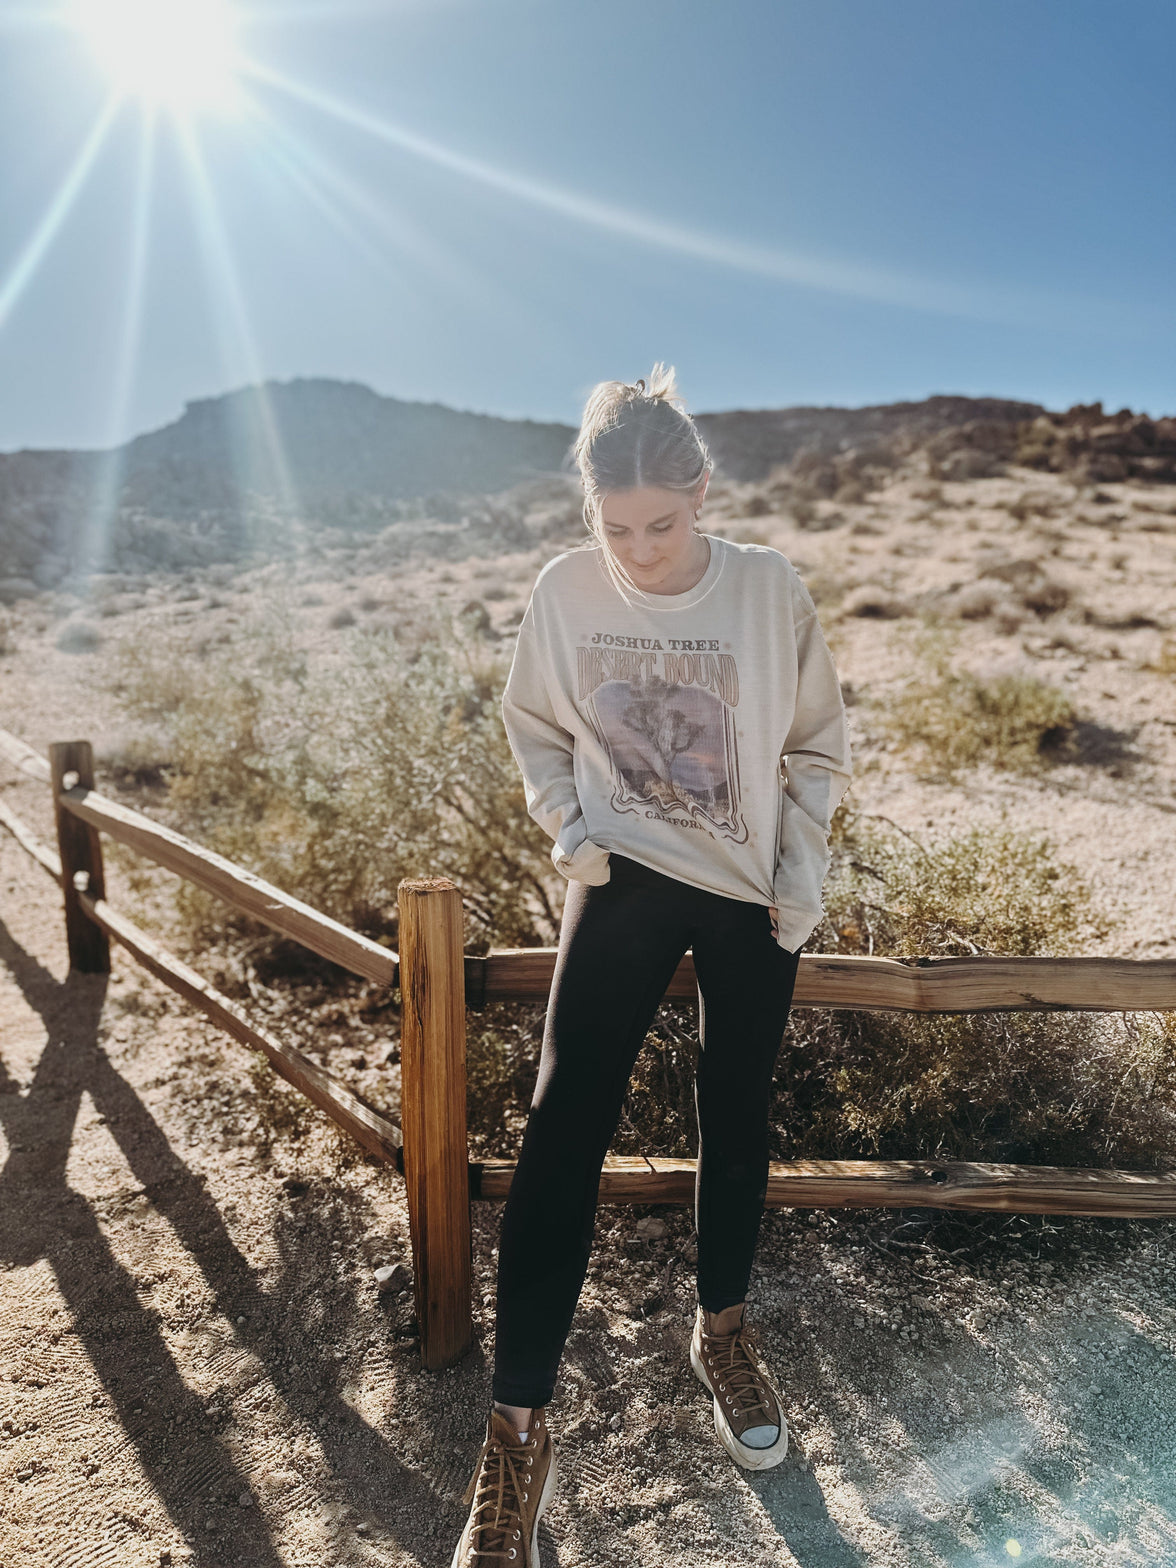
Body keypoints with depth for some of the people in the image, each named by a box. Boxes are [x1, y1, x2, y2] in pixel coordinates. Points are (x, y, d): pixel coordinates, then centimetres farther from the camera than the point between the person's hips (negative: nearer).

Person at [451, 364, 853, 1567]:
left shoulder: (770, 589, -12)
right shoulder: (564, 590, -10)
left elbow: (817, 745, 0)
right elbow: (533, 725, 6)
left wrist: (801, 872, -6)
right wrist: (565, 826, -7)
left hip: (751, 895, 1)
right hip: (625, 882, 0)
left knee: (736, 1118, 14)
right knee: (563, 1126, -9)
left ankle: (722, 1330, 41)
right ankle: (517, 1431, 5)